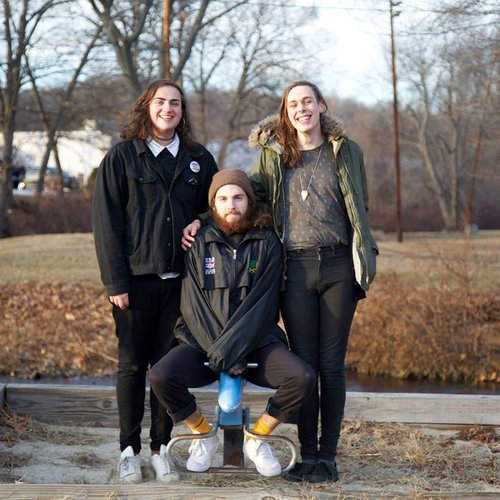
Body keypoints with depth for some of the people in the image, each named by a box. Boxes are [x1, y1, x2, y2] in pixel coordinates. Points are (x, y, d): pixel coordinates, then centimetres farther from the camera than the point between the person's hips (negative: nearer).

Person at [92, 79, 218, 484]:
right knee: (132, 363, 3)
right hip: (137, 278, -2)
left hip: (180, 279, 2)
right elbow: (106, 221, -2)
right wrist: (115, 280, -9)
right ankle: (129, 450, 11)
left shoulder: (199, 160, 10)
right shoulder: (122, 157, 2)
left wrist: (201, 224, -3)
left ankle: (161, 449, 12)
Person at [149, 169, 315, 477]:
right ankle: (205, 435, 3)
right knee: (161, 376, -27)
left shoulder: (266, 243, 0)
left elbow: (262, 304, -9)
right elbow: (193, 306, -5)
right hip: (202, 341, 0)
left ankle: (257, 438, 2)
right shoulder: (199, 244, 1)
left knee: (302, 378, -26)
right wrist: (217, 352, -17)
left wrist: (230, 349, -20)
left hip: (256, 341, 0)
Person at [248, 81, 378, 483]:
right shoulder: (273, 155, 10)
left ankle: (328, 456, 7)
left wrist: (366, 259, 7)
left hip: (338, 267, -1)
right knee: (303, 363, 1)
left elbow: (360, 209, 13)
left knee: (331, 365, 1)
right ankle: (307, 454, 10)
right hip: (296, 269, 1)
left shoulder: (346, 151, 8)